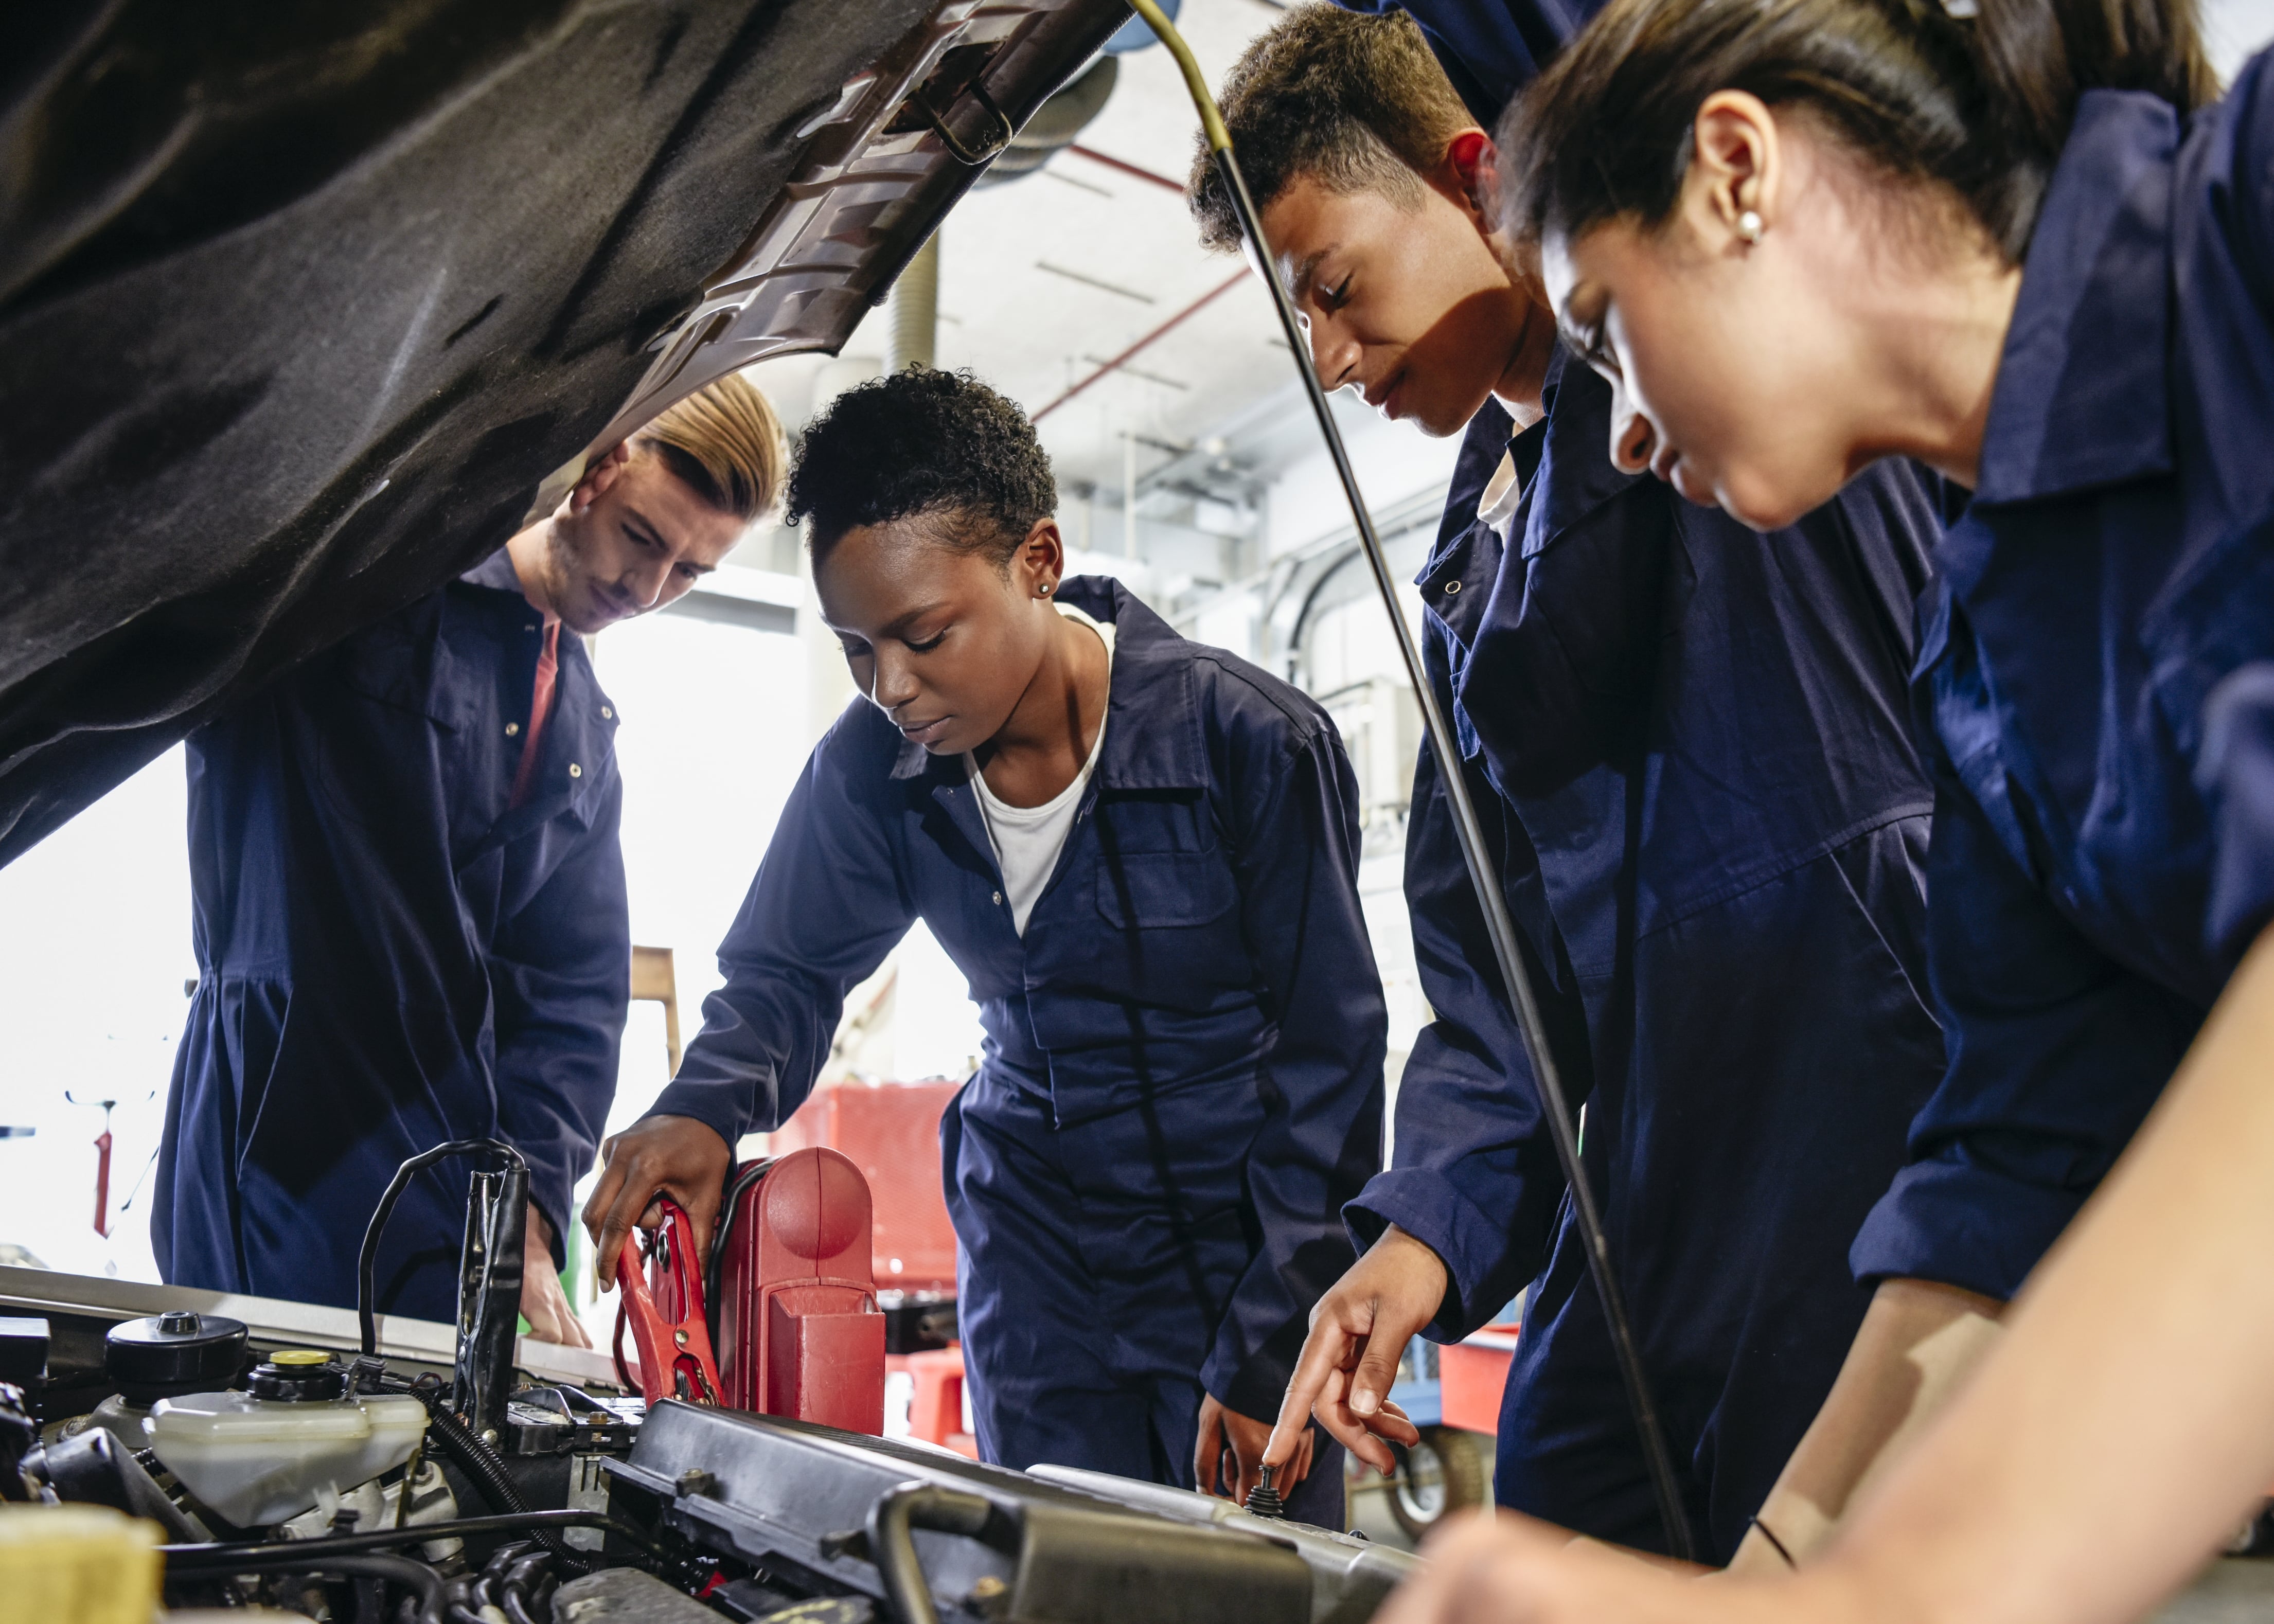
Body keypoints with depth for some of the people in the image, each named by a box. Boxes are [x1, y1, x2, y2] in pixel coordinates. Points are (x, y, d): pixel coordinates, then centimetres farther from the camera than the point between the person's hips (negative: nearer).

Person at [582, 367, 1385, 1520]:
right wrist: (704, 1108, -18)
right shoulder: (873, 765, -8)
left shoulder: (1253, 745, -19)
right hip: (1032, 1250, 3)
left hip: (1243, 1251, -3)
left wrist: (1264, 1354, -13)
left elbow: (1328, 1064, -13)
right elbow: (786, 968, 6)